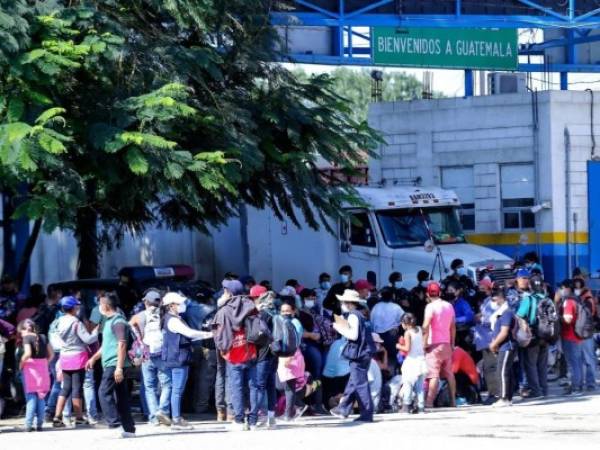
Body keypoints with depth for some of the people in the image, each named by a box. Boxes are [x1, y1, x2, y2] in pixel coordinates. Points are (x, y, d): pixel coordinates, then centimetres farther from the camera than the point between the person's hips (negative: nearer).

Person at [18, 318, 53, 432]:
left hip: (30, 368, -4)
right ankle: (40, 424, 6)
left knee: (31, 396, 0)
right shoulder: (43, 337, 9)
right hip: (43, 368, 4)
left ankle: (28, 424, -6)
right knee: (41, 397, 10)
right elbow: (51, 354, 7)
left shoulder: (27, 338, -7)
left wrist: (21, 363, -6)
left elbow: (28, 353, -20)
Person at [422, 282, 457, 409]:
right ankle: (453, 400, 18)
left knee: (434, 375, -12)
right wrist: (452, 343, 22)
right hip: (446, 344, 7)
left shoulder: (431, 307, -11)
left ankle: (429, 402, -18)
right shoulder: (449, 306, 11)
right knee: (449, 373, 14)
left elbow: (426, 327, -19)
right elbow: (453, 327, 16)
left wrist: (424, 343, -14)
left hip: (434, 345, -7)